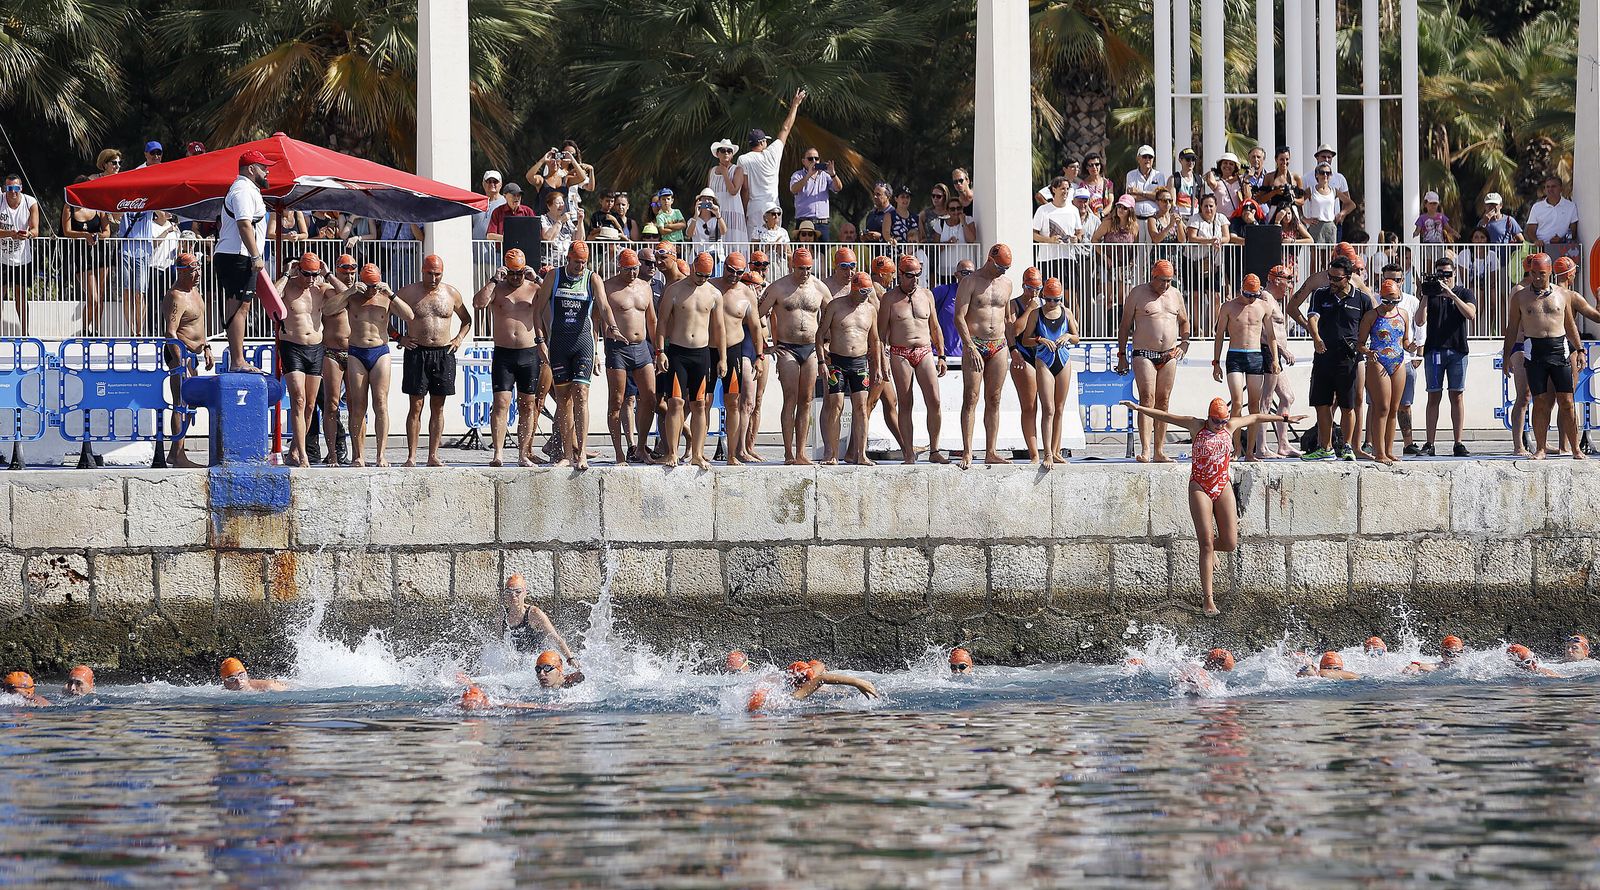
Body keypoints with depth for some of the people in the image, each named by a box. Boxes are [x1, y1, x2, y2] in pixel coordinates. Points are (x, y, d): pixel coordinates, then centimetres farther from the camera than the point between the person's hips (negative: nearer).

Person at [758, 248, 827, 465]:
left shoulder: (819, 288, 7)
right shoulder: (778, 288, -3)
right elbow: (757, 314, 2)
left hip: (811, 349, 4)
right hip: (787, 349, -4)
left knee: (806, 400, 3)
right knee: (791, 399, -11)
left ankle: (801, 453, 6)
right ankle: (789, 454, -11)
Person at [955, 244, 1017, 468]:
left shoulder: (1006, 283, 14)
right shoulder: (970, 282, -3)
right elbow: (959, 317, -10)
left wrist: (1013, 349, 16)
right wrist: (970, 347, -19)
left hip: (999, 347, 5)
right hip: (974, 344, -5)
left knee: (994, 400, 4)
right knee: (970, 399, -8)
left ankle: (991, 452, 6)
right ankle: (967, 453, -10)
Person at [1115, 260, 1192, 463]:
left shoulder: (1175, 294, 11)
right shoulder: (1138, 294, -1)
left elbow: (1184, 322, 24)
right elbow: (1125, 326, 2)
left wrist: (1184, 343, 7)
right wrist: (1122, 355, -2)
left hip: (1168, 356, 4)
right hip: (1144, 354, -4)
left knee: (1163, 401, 5)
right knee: (1147, 399, -15)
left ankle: (1159, 452, 8)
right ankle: (1145, 450, -21)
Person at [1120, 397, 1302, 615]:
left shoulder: (1231, 426, 7)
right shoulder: (1197, 426, -2)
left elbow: (1256, 418, 22)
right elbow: (1165, 416, -3)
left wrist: (1283, 418, 33)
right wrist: (1139, 408, -9)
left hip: (1223, 488, 4)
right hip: (1200, 489, -4)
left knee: (1230, 544, -2)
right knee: (1206, 544, -8)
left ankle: (1210, 548, 38)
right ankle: (1208, 600, -6)